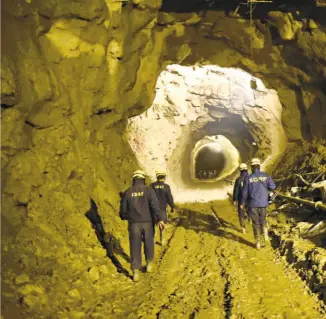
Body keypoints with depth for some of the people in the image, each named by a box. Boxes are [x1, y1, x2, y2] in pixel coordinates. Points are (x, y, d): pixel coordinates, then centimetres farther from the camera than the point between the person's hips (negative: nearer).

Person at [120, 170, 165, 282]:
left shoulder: (128, 192, 1)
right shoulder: (148, 190, -3)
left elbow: (123, 208, 6)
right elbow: (155, 205, -14)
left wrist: (124, 217, 27)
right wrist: (160, 219, -11)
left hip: (134, 223, 0)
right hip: (147, 222, 0)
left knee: (135, 247, 3)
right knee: (148, 243, 20)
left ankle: (136, 271, 0)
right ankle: (149, 263, 32)